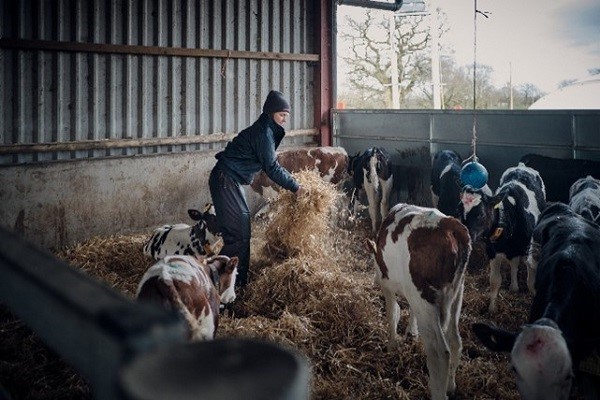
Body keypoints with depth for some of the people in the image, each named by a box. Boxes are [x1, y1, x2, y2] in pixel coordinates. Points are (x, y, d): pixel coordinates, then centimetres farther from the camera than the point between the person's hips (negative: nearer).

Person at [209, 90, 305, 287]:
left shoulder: (266, 130, 13)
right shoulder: (264, 133, -17)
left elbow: (270, 164, 18)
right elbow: (272, 168, -17)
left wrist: (292, 181, 12)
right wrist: (295, 187, -10)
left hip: (230, 180, 10)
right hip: (225, 180, -10)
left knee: (241, 228, 14)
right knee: (238, 232, -8)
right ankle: (234, 282, -2)